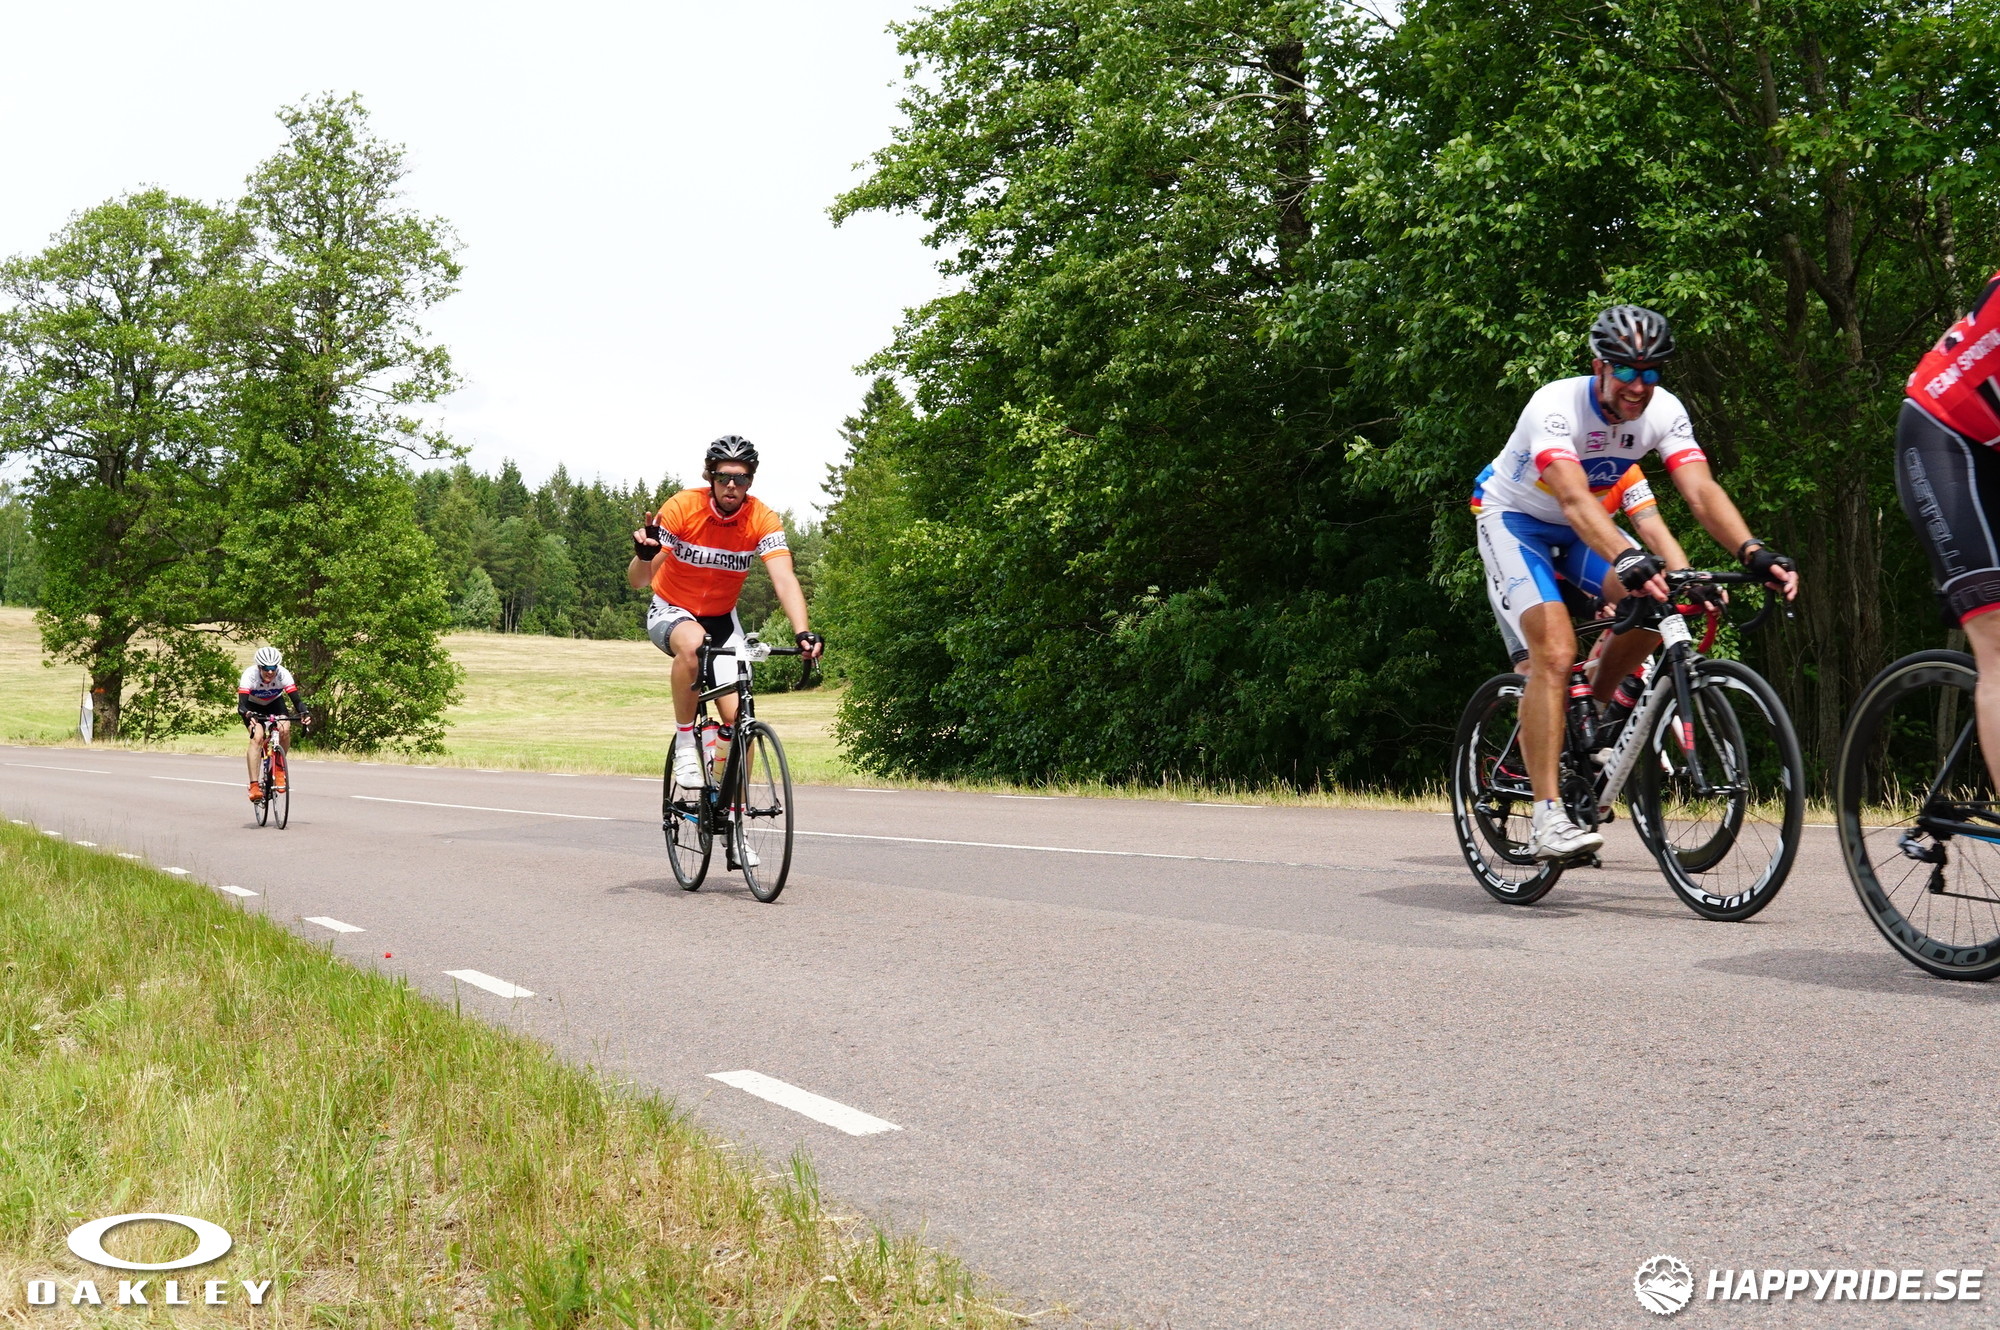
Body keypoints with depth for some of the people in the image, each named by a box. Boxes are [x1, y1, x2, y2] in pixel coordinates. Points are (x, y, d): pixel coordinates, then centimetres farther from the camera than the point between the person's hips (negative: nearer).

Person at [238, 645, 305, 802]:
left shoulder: (283, 674, -30)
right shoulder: (250, 675, -33)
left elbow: (295, 699, -34)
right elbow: (241, 705, -40)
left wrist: (303, 713, -55)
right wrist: (248, 714, -62)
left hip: (275, 703, 2)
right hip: (254, 706, -2)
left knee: (284, 729, -27)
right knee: (257, 737, -25)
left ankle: (279, 766, -2)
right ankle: (254, 786, -24)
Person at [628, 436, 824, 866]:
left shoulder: (763, 520, -18)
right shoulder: (681, 508, -22)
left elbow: (784, 578, -30)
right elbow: (637, 581, -23)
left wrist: (803, 632, -47)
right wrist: (644, 554, -47)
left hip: (722, 619, 2)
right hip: (670, 611, -2)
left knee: (737, 718, -9)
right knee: (692, 642, -39)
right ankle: (685, 745, -21)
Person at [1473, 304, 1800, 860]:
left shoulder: (1664, 411, -16)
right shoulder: (1556, 406, -32)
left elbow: (1702, 490, -27)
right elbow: (1574, 499, -46)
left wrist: (1755, 553, -45)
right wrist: (1628, 559, -63)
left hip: (1579, 528, 6)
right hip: (1515, 520, -5)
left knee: (1653, 602, -21)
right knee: (1555, 652, -25)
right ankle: (1548, 817, -24)